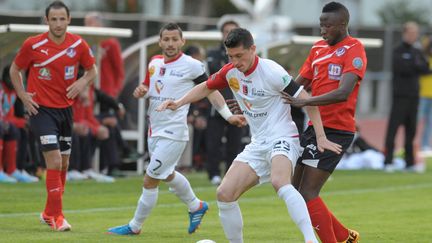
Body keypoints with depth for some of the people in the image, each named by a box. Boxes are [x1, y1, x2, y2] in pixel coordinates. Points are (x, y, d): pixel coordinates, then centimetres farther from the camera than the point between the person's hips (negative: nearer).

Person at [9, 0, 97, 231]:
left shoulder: (78, 44, -3)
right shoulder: (33, 45, -11)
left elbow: (92, 69, 12)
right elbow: (15, 70, 3)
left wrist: (82, 82, -9)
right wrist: (23, 96, -7)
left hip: (65, 108, 5)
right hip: (41, 109, -5)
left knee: (63, 164, 11)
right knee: (54, 162, -15)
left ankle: (49, 213, 27)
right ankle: (56, 216, -5)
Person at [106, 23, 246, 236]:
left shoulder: (191, 65, -11)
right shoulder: (154, 63, 7)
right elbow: (148, 88, 19)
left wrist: (228, 115, -10)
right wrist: (141, 91, -4)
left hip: (173, 133, -8)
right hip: (154, 130, 8)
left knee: (150, 180, -6)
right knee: (167, 175, 24)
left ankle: (135, 226, 8)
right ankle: (196, 206, 46)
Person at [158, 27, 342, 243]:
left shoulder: (271, 72, -17)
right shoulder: (230, 72, 2)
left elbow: (307, 101, -12)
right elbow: (206, 87, 22)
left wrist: (320, 137, -17)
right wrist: (179, 103, 6)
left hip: (282, 139, -7)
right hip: (257, 145, 7)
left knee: (279, 182, -37)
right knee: (224, 194, -5)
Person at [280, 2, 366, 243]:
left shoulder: (354, 49, -10)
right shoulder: (318, 48, 13)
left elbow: (343, 93, -23)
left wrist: (304, 102, -32)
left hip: (336, 130, -8)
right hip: (316, 126, 8)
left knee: (307, 194, -14)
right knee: (296, 193, 10)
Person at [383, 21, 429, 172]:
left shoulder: (417, 53, 17)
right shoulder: (398, 51, -3)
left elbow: (426, 69, 6)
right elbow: (401, 68, -17)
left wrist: (412, 67, -9)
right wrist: (417, 66, -6)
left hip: (414, 96, 6)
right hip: (401, 96, -6)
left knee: (411, 130, 8)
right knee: (393, 128, -10)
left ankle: (410, 162, 11)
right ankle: (388, 162, -12)